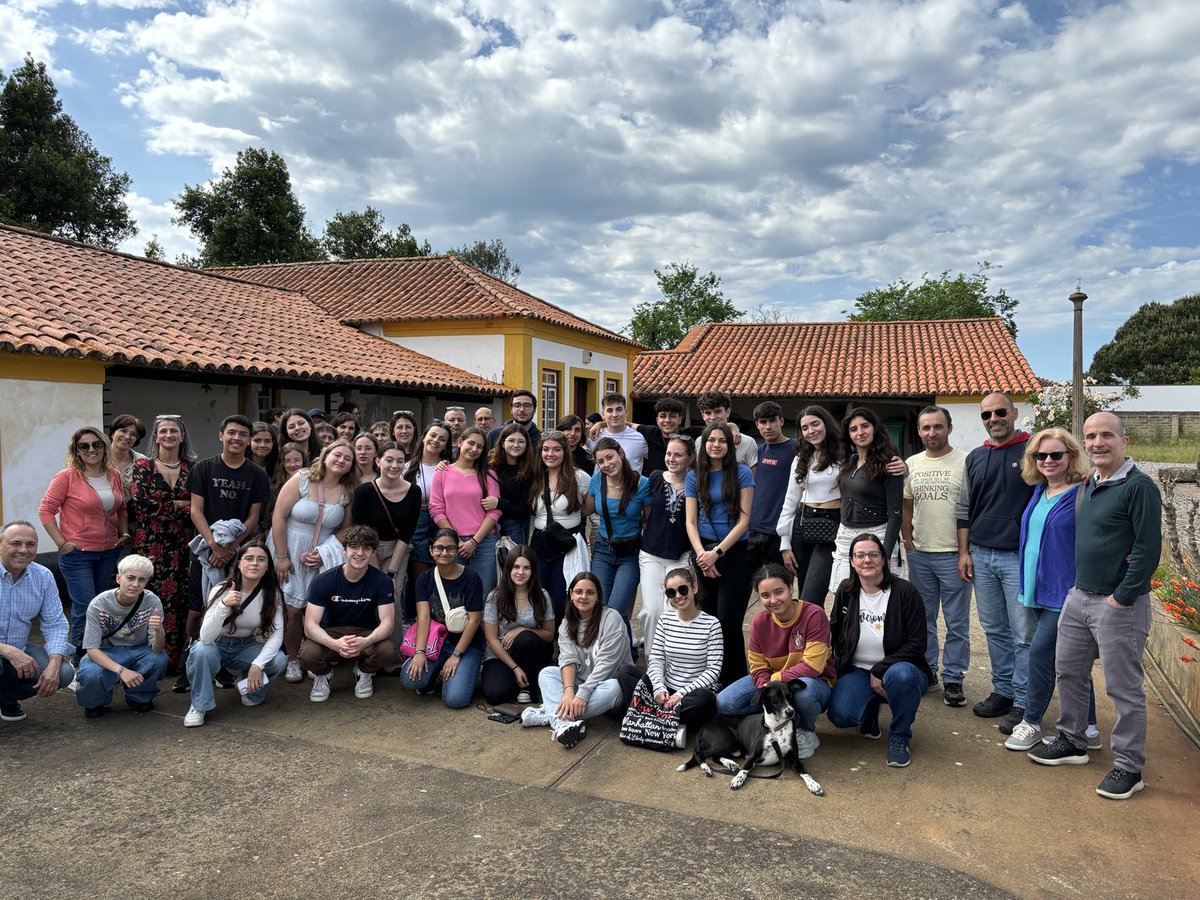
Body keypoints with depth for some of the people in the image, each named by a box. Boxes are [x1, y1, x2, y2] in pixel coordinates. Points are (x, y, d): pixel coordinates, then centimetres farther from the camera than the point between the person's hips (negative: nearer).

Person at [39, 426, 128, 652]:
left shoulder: (114, 475, 6)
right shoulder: (67, 476, -10)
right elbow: (46, 510, -9)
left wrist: (124, 533, 6)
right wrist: (61, 543, -13)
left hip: (109, 552, 5)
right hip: (77, 553, -5)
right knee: (85, 608, -5)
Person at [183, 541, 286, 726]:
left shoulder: (272, 593, -15)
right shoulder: (221, 590, -21)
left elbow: (277, 634, -18)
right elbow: (206, 637, -30)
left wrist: (258, 664, -32)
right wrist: (224, 605, -44)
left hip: (246, 647, 2)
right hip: (218, 646, -2)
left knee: (279, 660, -27)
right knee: (201, 651, -35)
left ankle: (253, 692, 6)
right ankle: (199, 706, -11)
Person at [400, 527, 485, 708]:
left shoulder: (471, 579, -9)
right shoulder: (425, 579, 2)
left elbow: (473, 620, -11)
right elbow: (423, 616, -9)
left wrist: (456, 656, -15)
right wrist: (419, 652, -22)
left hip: (467, 645, -3)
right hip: (435, 641, 3)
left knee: (455, 699, -23)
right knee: (410, 679, -25)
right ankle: (433, 674, 10)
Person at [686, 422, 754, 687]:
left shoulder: (741, 473, -1)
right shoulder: (694, 476, 7)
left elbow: (743, 520, -6)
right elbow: (691, 522, 4)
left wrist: (717, 552, -12)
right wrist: (701, 554, -11)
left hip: (735, 551, -3)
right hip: (704, 551, 3)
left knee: (728, 618, -8)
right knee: (707, 617, 5)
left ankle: (735, 680, 7)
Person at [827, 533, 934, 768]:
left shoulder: (905, 592, -11)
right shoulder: (846, 592, 0)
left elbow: (917, 644, -13)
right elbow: (834, 633, 13)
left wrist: (880, 671, -18)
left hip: (898, 668, -2)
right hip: (857, 671, 3)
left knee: (901, 674, -39)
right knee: (840, 715, -25)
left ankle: (899, 738, -11)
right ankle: (871, 710, 14)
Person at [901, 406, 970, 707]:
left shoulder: (965, 462, -6)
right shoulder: (911, 464, 9)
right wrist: (907, 541, 7)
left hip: (953, 554, -5)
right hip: (919, 554, 5)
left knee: (957, 623, 4)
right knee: (922, 618, 15)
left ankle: (953, 679, 14)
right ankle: (925, 670, 28)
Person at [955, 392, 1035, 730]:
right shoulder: (975, 458, 12)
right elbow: (964, 509, 15)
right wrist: (964, 552, 10)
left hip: (1019, 556, -5)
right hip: (981, 556, 5)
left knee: (1023, 634, 0)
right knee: (994, 630, 13)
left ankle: (1022, 702, 9)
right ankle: (1003, 691, 25)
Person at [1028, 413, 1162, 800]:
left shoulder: (1139, 487, -14)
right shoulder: (1089, 485, 10)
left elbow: (1148, 550, -17)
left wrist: (1121, 598, -16)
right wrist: (1079, 587, 10)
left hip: (1119, 604, -8)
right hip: (1078, 596, 8)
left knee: (1123, 687, 3)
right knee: (1068, 671, 16)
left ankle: (1129, 767, 17)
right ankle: (1072, 742, 34)